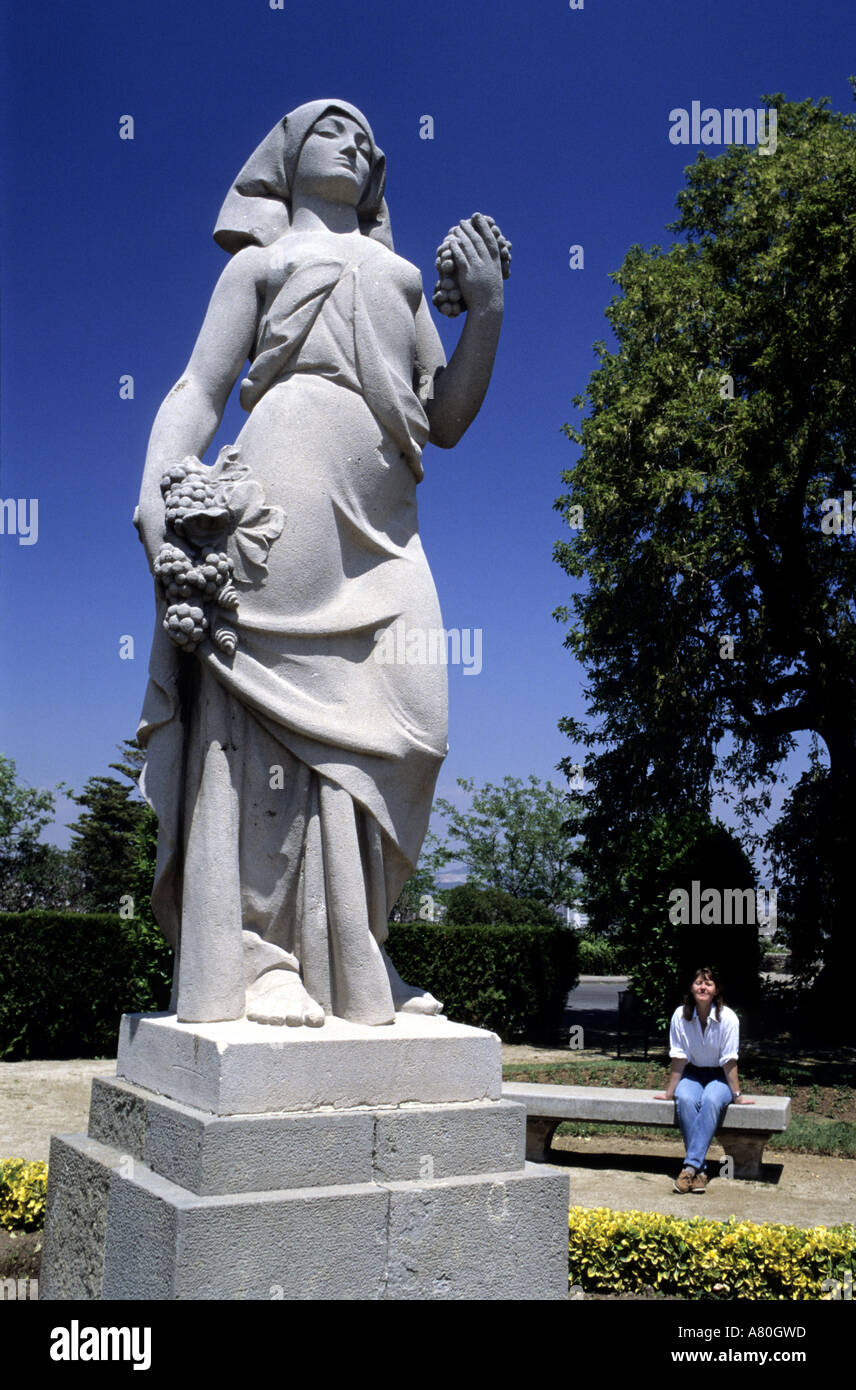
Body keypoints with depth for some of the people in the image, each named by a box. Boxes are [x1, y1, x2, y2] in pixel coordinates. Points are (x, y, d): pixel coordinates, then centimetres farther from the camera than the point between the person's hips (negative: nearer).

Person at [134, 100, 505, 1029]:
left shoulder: (400, 275, 33)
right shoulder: (261, 261, 21)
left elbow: (447, 419, 24)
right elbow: (198, 391, 8)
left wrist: (487, 309, 13)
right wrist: (155, 490, -10)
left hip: (383, 524, 5)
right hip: (289, 492, -5)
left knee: (384, 730, -4)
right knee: (271, 712, -15)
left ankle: (346, 959, 4)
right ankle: (259, 955, -13)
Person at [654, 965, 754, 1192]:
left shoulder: (728, 1018, -16)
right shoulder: (680, 1015, -10)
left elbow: (729, 1061, -11)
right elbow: (678, 1059, -3)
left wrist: (737, 1095, -8)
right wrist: (670, 1092, 0)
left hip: (719, 1076, -2)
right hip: (692, 1073, 2)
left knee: (710, 1101, -34)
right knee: (685, 1100, -32)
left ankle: (691, 1165, -37)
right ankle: (700, 1169, -30)